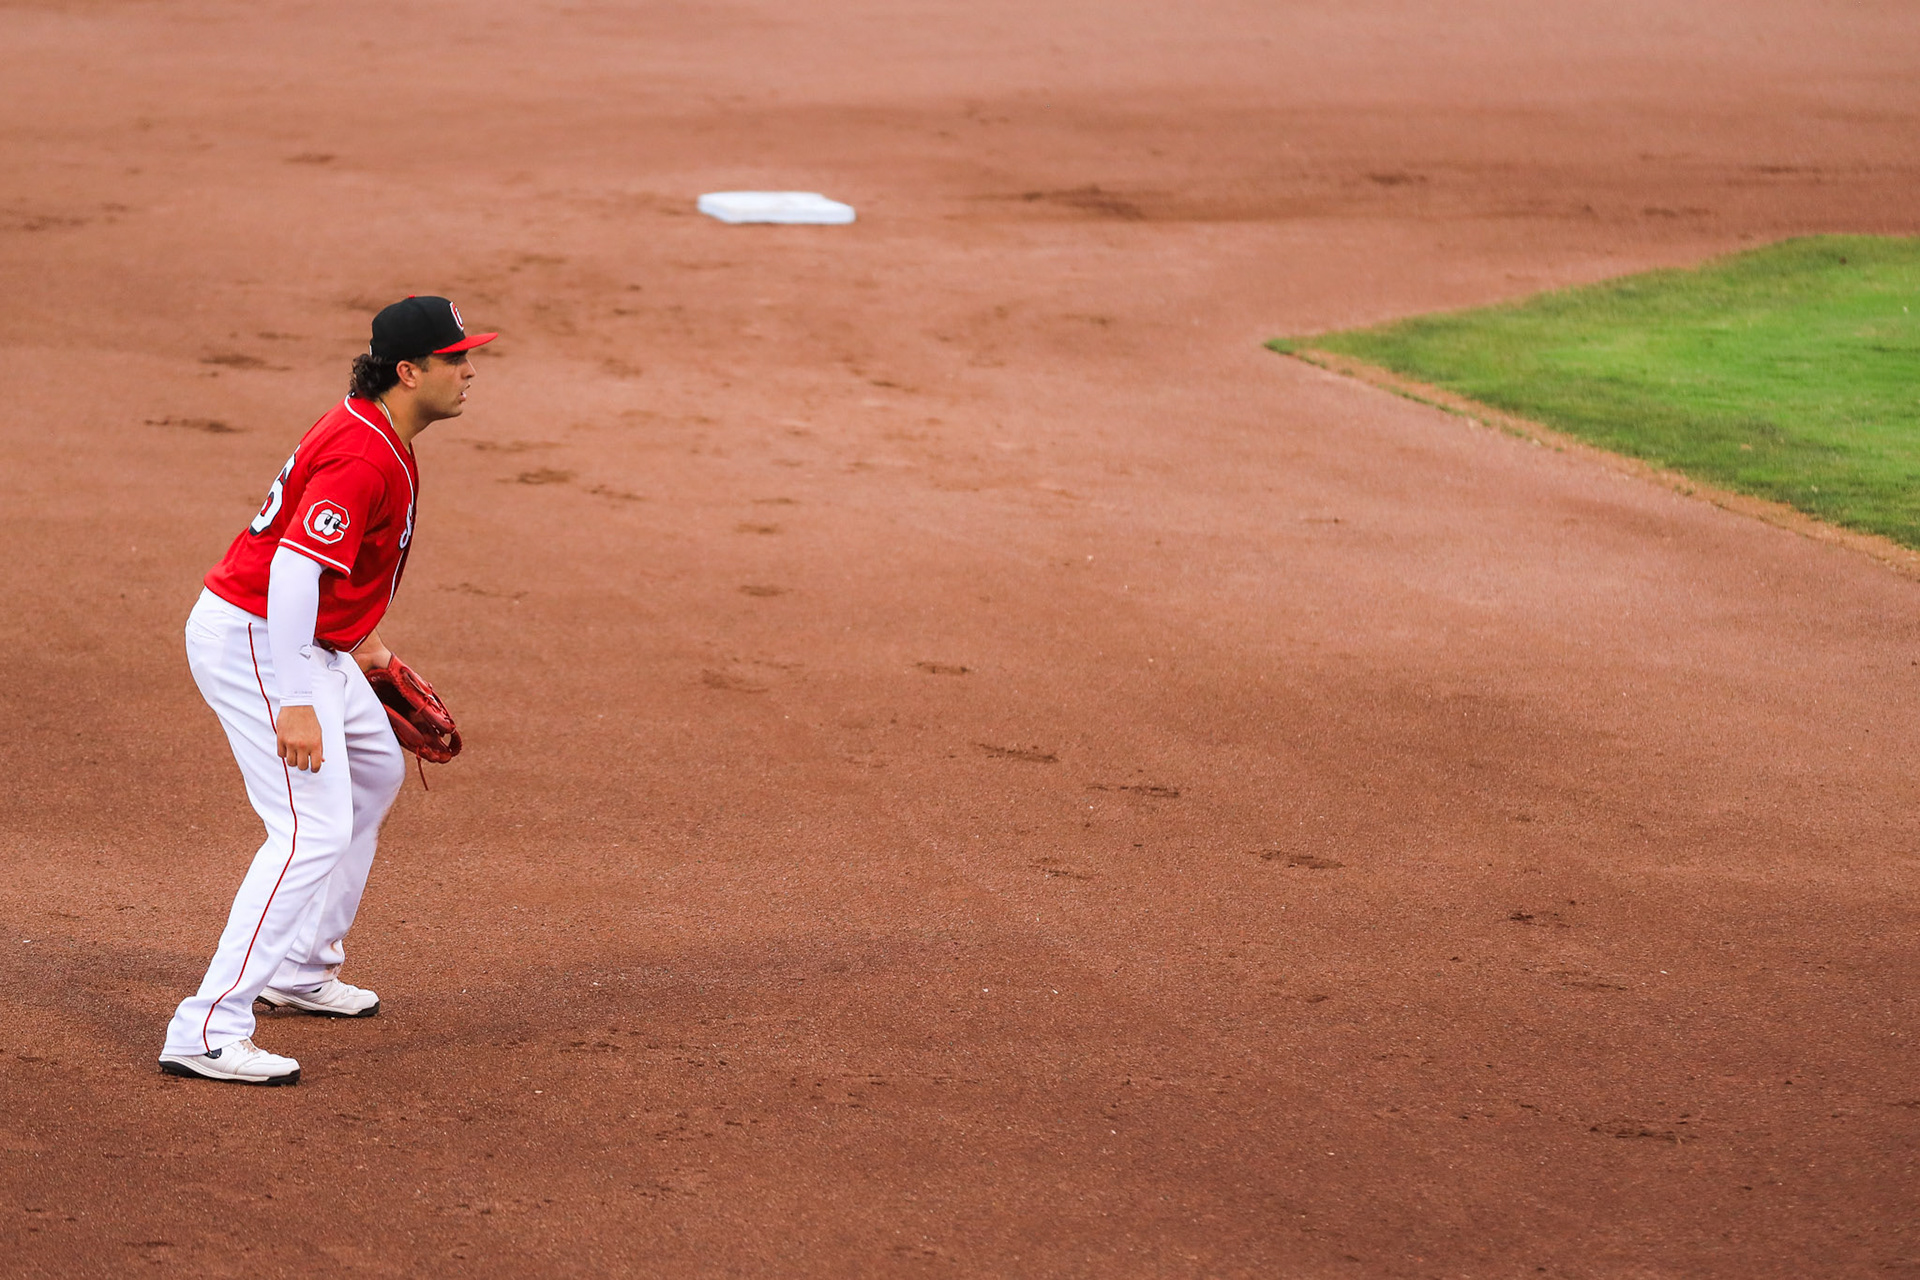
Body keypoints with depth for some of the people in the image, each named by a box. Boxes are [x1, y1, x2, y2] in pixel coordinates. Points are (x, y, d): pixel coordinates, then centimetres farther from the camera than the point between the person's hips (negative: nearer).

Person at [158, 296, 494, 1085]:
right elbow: (293, 569, -31)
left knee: (375, 771, 28)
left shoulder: (372, 432, 10)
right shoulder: (364, 456, -23)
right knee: (315, 828, -18)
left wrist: (355, 641, 31)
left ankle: (301, 970, 36)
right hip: (253, 642, -11)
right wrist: (296, 703, -33)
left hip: (302, 639, 11)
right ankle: (207, 1033, -22)